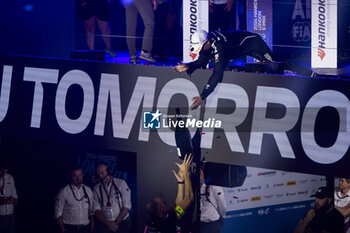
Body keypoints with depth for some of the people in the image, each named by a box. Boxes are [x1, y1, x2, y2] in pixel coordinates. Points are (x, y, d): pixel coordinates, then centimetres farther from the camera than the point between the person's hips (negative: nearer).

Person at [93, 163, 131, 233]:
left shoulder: (121, 183, 2)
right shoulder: (97, 188, 7)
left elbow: (127, 206, -3)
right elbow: (96, 209, 1)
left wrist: (116, 222, -9)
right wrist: (108, 223, -11)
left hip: (122, 223, -1)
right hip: (104, 225, 1)